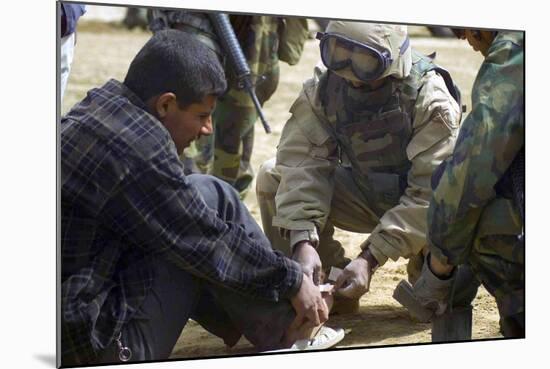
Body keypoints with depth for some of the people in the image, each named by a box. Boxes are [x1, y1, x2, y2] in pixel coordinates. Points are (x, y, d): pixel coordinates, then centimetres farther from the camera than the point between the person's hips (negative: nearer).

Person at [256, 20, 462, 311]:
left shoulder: (429, 99, -26)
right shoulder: (323, 87, -16)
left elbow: (430, 192, -30)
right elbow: (303, 163, -23)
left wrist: (370, 258, -37)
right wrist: (303, 242, -37)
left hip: (418, 205, -3)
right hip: (364, 194, 4)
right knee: (272, 177, -17)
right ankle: (332, 284, -4)